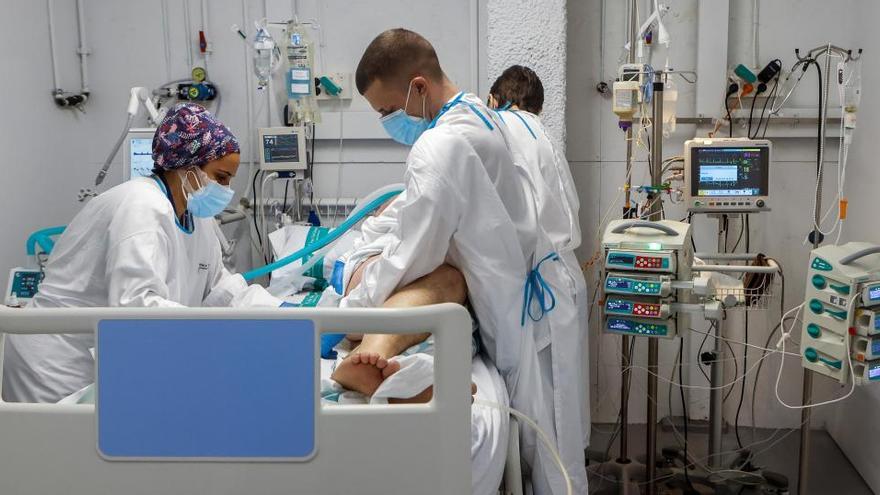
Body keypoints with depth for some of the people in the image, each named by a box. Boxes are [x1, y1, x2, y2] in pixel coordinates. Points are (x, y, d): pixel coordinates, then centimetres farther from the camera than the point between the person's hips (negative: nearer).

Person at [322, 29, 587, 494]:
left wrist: (345, 312, -12)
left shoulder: (443, 146, -25)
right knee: (542, 438, 18)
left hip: (519, 306, -10)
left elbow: (412, 253, -22)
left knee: (541, 437, 4)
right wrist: (360, 256, 5)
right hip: (519, 288, 10)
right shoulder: (474, 114, 6)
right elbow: (413, 207, 13)